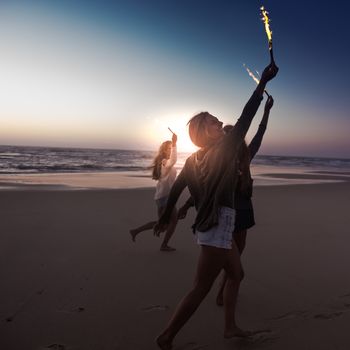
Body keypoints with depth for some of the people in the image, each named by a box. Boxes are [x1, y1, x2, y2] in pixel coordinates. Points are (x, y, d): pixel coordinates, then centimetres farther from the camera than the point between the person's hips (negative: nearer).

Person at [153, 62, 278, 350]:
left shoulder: (193, 160, 7)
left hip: (212, 224, 9)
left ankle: (230, 326, 35)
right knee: (201, 289, 0)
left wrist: (166, 217, 24)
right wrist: (263, 82, -9)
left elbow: (176, 188, 13)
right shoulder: (225, 150, -13)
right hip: (218, 225, -9)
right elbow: (245, 118, -15)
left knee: (236, 274, 24)